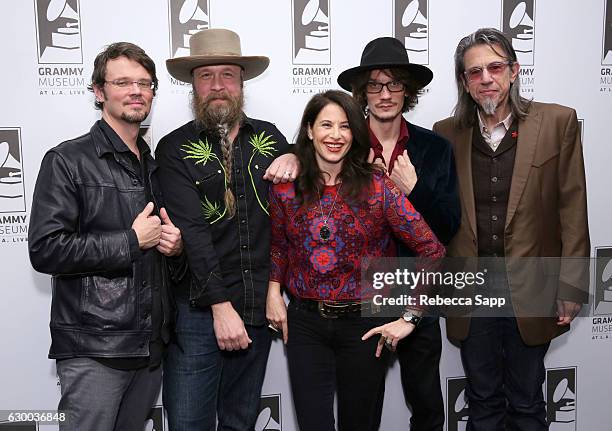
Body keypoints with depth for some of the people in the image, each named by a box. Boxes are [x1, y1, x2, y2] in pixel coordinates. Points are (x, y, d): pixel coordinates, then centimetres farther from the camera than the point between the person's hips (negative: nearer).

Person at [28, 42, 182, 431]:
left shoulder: (155, 166, 16)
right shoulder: (67, 161, -5)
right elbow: (46, 250, -14)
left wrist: (175, 243, 2)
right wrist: (131, 241, -13)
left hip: (151, 344, 6)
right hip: (93, 351, -6)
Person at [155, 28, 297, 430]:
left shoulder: (269, 137, 8)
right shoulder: (175, 148, -3)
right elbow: (191, 230, -12)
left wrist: (295, 160, -2)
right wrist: (221, 305, -17)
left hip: (259, 306, 4)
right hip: (199, 308, -3)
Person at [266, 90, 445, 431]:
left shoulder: (377, 188, -10)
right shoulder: (286, 187, -3)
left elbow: (432, 249, -10)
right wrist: (274, 292, 0)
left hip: (364, 324, -1)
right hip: (304, 323, 1)